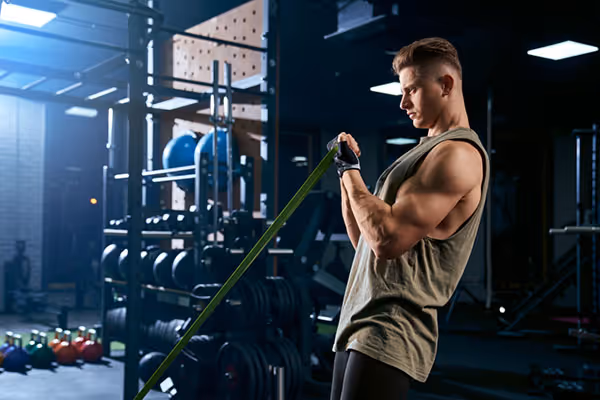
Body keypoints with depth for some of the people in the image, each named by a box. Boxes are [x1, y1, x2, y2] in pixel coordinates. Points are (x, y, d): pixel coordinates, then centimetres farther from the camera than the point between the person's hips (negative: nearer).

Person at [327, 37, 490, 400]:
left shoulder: (457, 154, -13)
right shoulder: (427, 150, 19)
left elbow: (387, 240, -23)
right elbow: (365, 241, 20)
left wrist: (351, 170, -10)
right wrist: (347, 170, 11)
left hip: (389, 334, -10)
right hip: (359, 327, 10)